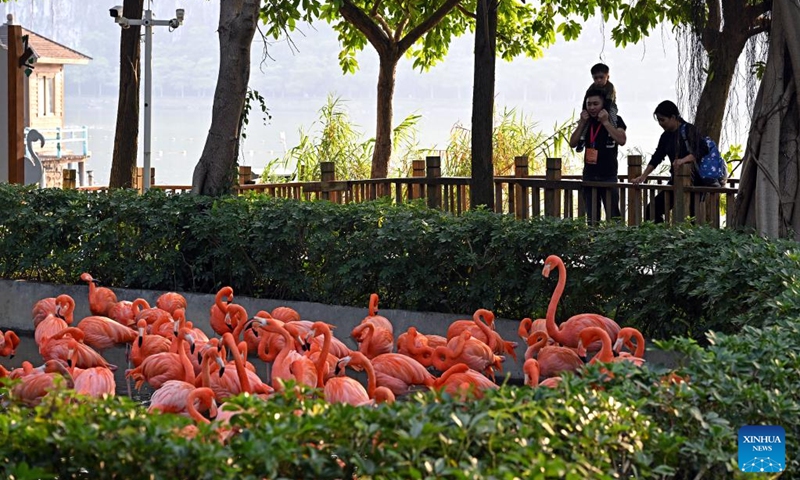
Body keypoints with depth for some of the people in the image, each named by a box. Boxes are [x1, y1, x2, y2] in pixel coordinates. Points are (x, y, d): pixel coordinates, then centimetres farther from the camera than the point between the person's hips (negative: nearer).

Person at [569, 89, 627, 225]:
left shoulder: (615, 120, -2)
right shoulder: (586, 122, 10)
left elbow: (622, 140, -18)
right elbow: (573, 143, 4)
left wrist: (605, 122, -16)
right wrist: (582, 123, -5)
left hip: (608, 176, -4)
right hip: (589, 176, 4)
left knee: (613, 216, -5)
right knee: (592, 217, 6)